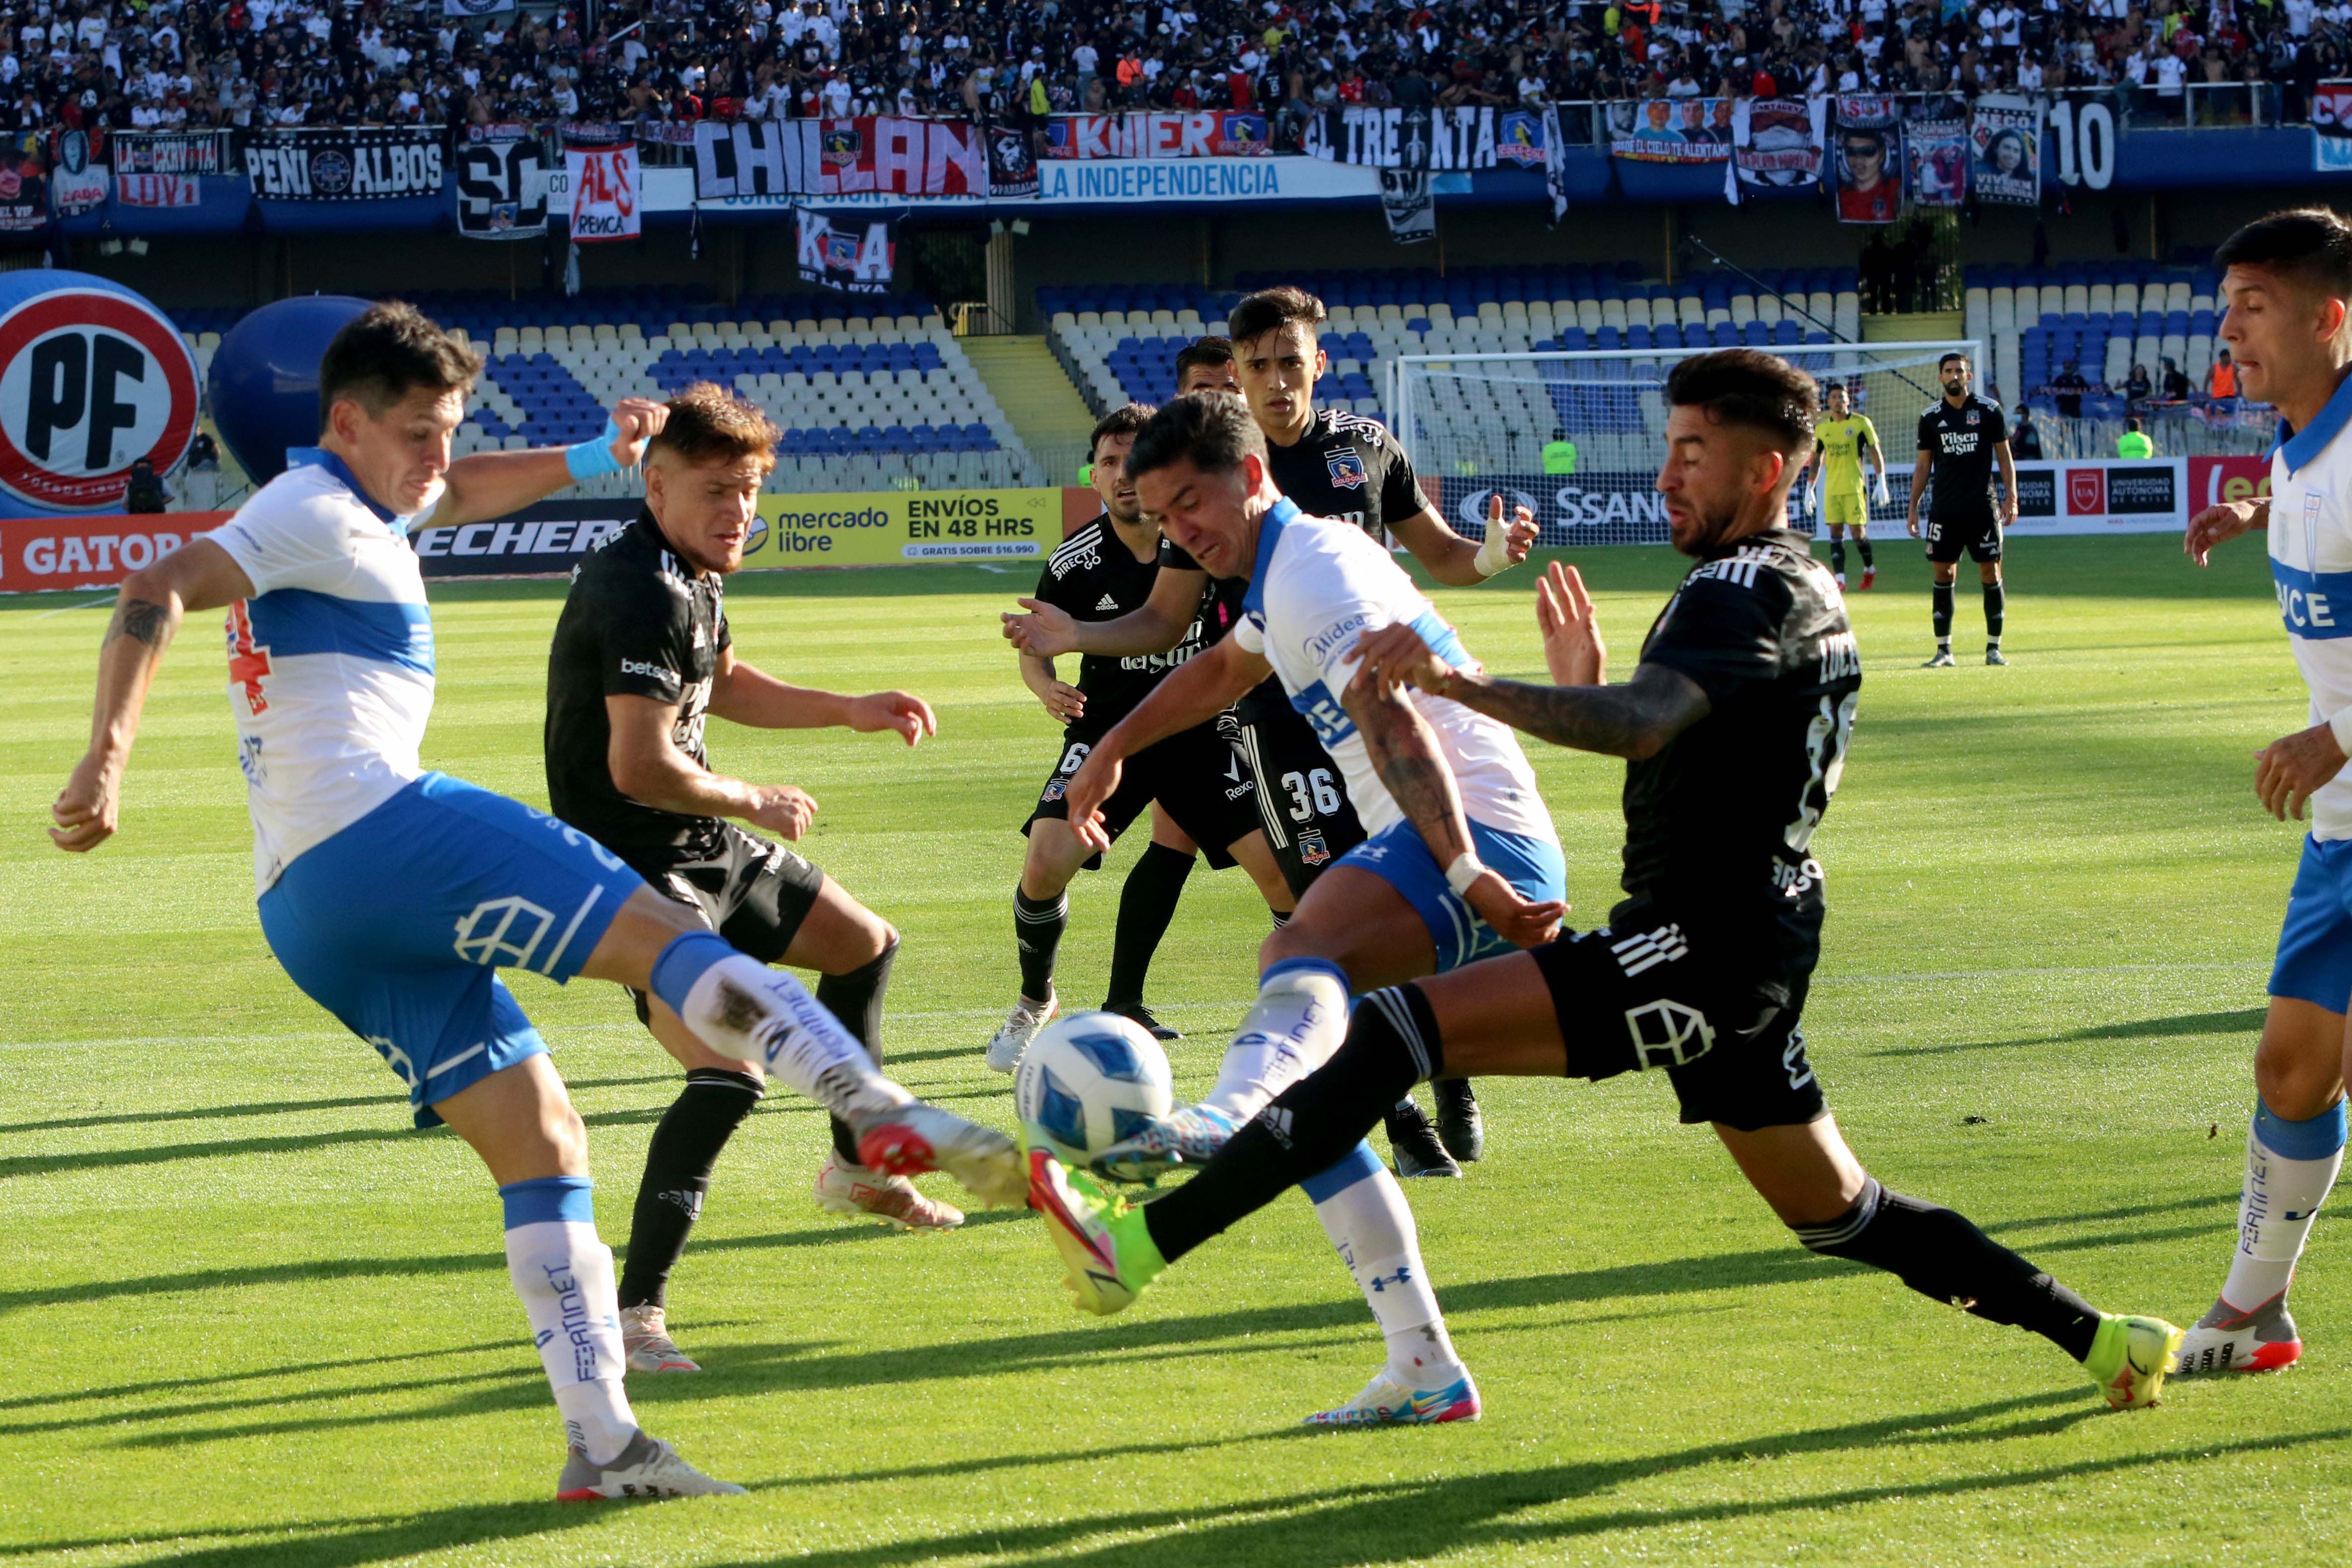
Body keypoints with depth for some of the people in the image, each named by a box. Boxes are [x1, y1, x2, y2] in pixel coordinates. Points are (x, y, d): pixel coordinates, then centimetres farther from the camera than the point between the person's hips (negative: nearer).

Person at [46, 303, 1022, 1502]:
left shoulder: (356, 507, 28)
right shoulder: (312, 513, -2)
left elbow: (457, 493, 49)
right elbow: (157, 592, -16)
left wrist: (590, 458, 39)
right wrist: (107, 759, -28)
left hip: (304, 919, 10)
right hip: (379, 824, -10)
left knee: (540, 1141, 6)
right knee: (667, 935, -15)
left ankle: (604, 1445, -1)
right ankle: (892, 1120, -32)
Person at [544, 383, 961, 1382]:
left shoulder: (691, 577, 8)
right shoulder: (642, 595, -25)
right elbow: (640, 766, -31)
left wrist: (852, 711, 20)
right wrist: (754, 803, -15)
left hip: (706, 850, 11)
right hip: (638, 867, -11)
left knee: (863, 945, 28)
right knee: (732, 1070, -26)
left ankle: (858, 1169, 49)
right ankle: (634, 1313, -25)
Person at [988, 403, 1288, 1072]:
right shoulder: (1076, 561, -10)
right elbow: (1035, 647, 3)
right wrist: (1046, 685, -19)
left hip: (1201, 729, 0)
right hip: (1106, 728, 0)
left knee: (1284, 869, -13)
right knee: (1046, 862, -19)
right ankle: (1035, 1004, 9)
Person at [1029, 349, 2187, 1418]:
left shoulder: (1742, 594, -12)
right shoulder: (1809, 595, 19)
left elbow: (1642, 724, -33)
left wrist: (1458, 684, -44)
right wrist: (1587, 684, 15)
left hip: (1695, 948, -11)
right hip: (1759, 943, 11)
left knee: (1399, 1028, -23)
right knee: (1839, 1215, 25)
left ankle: (1140, 1246, -37)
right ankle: (2106, 1341, 30)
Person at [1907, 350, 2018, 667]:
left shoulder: (1989, 411, 1)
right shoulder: (1931, 417, 6)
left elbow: (2004, 455, 5)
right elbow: (1923, 465, 12)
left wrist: (2011, 495, -4)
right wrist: (1913, 507, 7)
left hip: (1982, 509, -2)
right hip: (1944, 510, 2)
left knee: (1991, 574, -1)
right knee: (1943, 576, 0)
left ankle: (1994, 647, 6)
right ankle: (1943, 650, 4)